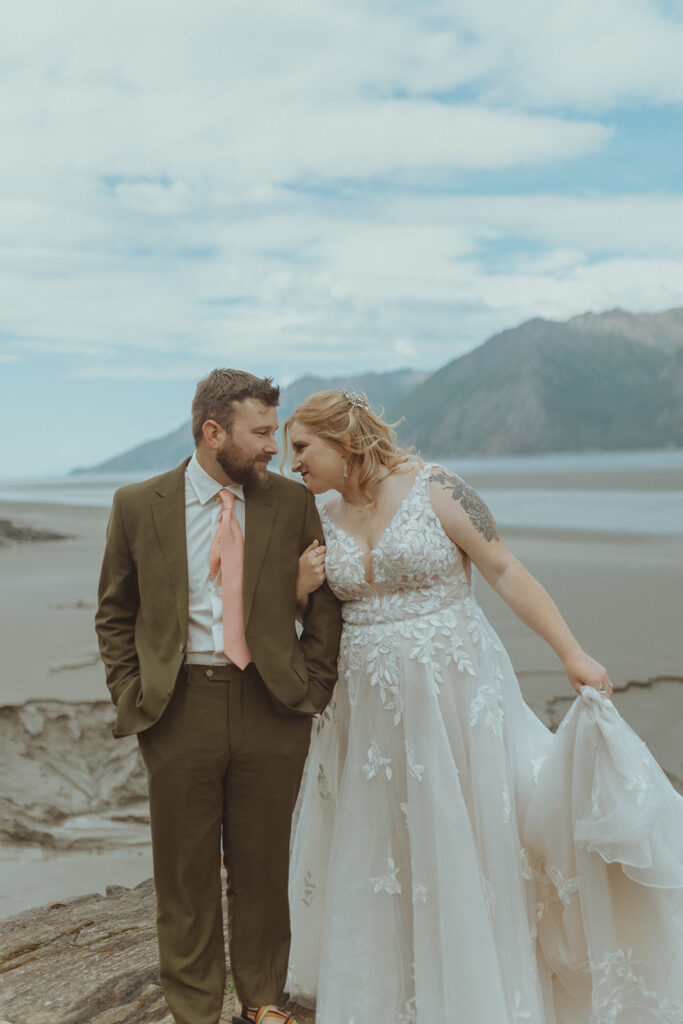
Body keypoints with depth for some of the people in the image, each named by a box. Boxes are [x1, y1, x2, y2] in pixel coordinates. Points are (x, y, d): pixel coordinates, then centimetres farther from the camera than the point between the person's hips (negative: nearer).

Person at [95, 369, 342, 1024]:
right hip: (179, 707, -1)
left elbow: (324, 607, 9)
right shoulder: (138, 506, 1)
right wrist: (134, 696, -1)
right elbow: (115, 616, 8)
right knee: (185, 871, 9)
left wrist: (310, 688, 1)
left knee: (262, 866, 12)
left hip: (271, 707, 1)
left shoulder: (293, 504, 3)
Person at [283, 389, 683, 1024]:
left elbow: (505, 572, -10)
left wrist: (571, 653, -14)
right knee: (377, 853, 12)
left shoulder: (433, 489, -10)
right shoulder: (324, 521, 6)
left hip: (453, 694, -5)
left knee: (466, 847, 3)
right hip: (371, 708, 5)